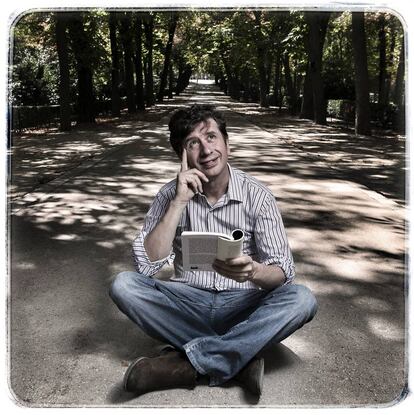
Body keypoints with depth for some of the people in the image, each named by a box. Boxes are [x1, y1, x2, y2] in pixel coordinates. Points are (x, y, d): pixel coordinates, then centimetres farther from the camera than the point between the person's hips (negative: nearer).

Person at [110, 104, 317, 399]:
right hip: (188, 303, 1)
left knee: (302, 300, -28)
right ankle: (241, 358, -24)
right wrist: (180, 201, -22)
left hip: (241, 306, 0)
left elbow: (283, 271, -12)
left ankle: (186, 364, -26)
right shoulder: (171, 194, -5)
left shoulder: (257, 195, -8)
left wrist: (253, 271, -37)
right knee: (124, 286, -25)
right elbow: (147, 265, -16)